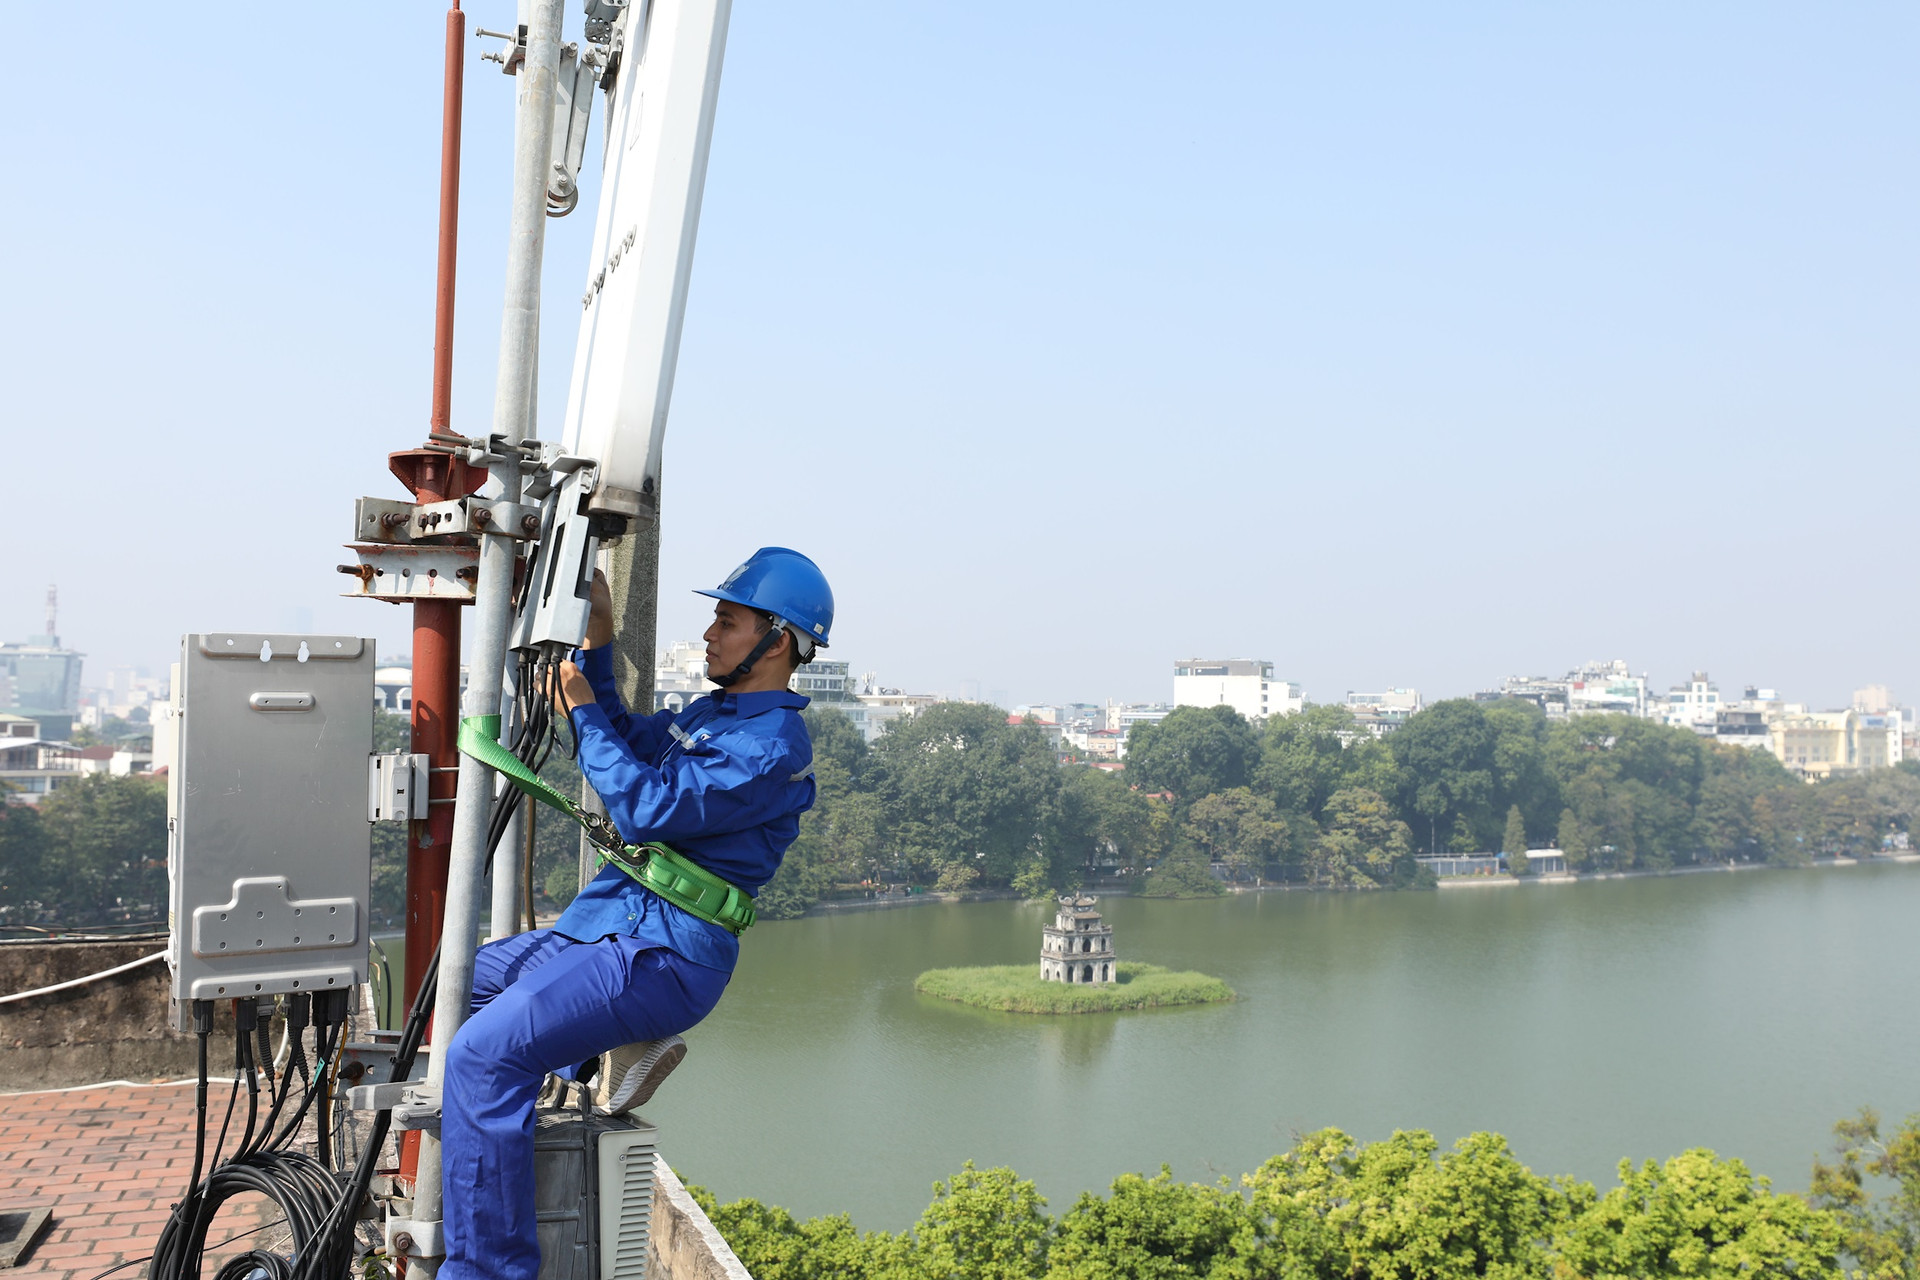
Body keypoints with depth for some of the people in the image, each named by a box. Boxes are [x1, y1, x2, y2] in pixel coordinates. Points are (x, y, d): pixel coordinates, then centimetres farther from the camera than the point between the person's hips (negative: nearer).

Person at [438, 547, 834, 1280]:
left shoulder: (772, 744, -16)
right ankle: (621, 1045, 12)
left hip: (662, 955, -10)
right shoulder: (710, 712, 16)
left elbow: (648, 807, -24)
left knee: (483, 1054, -23)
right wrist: (598, 643, 12)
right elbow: (624, 747, 20)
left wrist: (583, 710, -14)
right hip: (602, 926, 10)